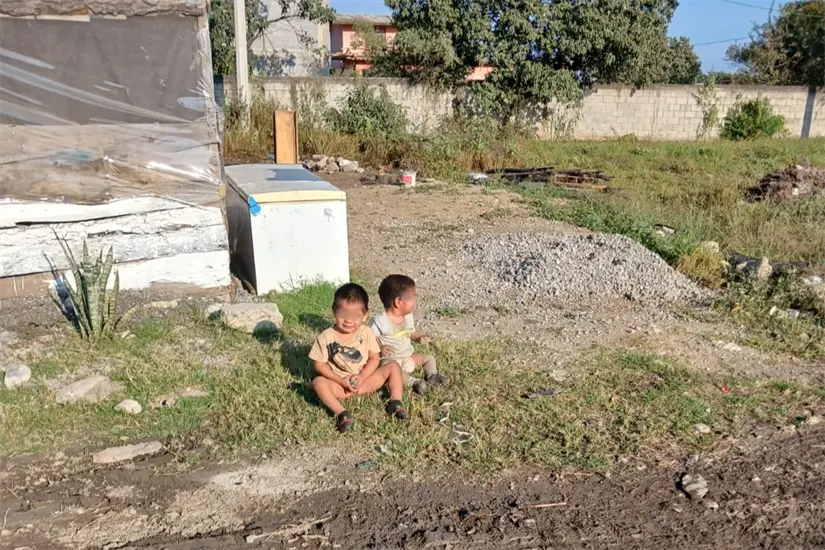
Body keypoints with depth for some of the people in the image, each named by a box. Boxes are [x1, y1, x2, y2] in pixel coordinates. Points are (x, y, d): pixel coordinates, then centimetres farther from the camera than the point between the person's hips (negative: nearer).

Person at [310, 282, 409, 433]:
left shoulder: (366, 333, -5)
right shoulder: (326, 337, -11)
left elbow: (374, 358, 0)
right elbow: (320, 365, -7)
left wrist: (362, 377, -18)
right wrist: (341, 381, -17)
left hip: (364, 380, 3)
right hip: (340, 384, -2)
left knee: (393, 367, -10)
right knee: (318, 382, -31)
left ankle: (395, 402, -14)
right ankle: (341, 413, -37)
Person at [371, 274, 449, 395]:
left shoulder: (408, 317, 2)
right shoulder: (381, 321, -21)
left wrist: (420, 337, -6)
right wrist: (380, 347, -33)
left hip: (409, 355, 7)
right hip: (390, 358, -7)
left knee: (429, 358, 5)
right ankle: (413, 381, -44)